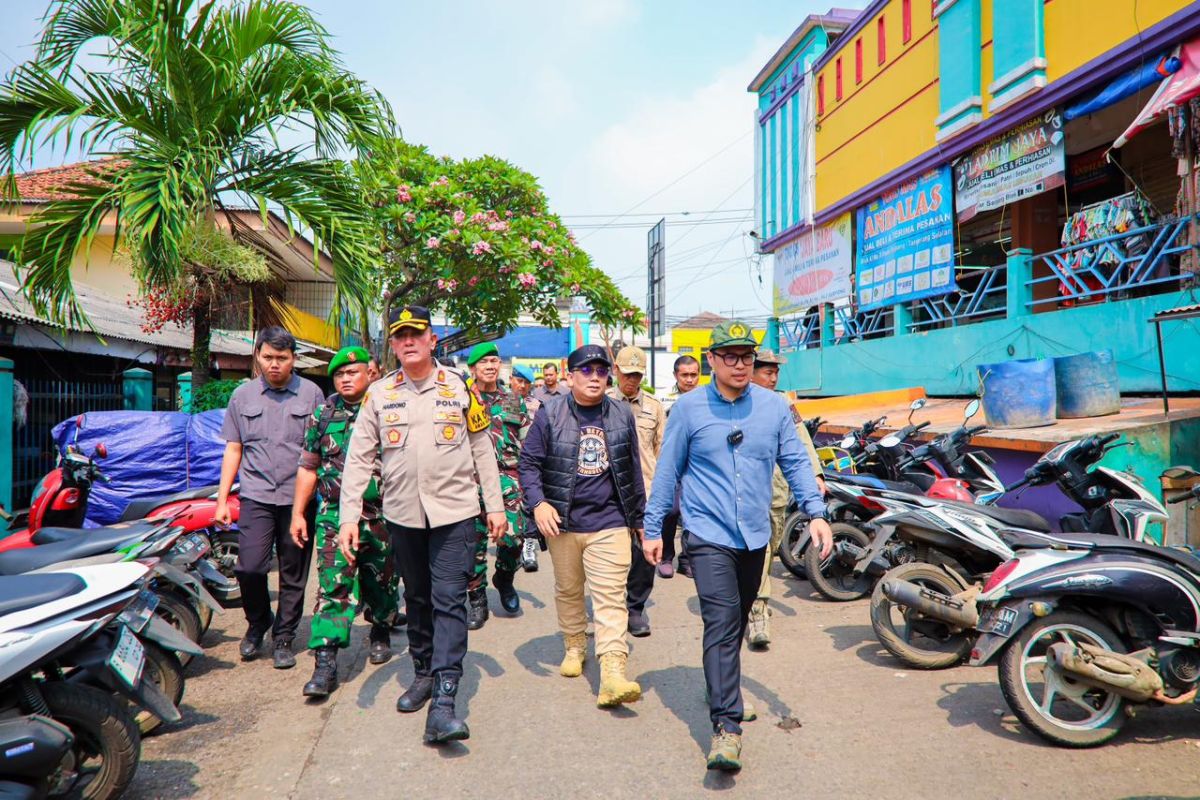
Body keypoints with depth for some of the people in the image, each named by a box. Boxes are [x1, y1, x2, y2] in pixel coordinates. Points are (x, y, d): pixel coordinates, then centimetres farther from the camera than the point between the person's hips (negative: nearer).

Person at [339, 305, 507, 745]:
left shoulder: (459, 387, 2)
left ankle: (444, 700, -8)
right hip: (402, 514, 3)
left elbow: (482, 449, 6)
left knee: (449, 601, -8)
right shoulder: (379, 394, 4)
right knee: (417, 599, 16)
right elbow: (359, 458, 2)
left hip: (454, 511, -2)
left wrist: (495, 505, 3)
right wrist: (349, 516, -6)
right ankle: (424, 674, 33)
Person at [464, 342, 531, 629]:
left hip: (507, 476, 1)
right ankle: (477, 600, 17)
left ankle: (504, 579, 22)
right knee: (474, 540, 2)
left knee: (514, 536, -8)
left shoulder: (514, 401, 13)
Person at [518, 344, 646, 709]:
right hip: (563, 521, 0)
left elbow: (633, 470, 13)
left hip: (610, 523, 0)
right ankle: (574, 646, 37)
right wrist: (538, 503, -15)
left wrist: (639, 517, 15)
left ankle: (613, 673, -10)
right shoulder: (550, 415, -1)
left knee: (610, 596, -7)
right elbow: (529, 462, 0)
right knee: (568, 590, 16)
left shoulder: (622, 416, 6)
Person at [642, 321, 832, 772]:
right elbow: (667, 471, -1)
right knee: (721, 623, -14)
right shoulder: (689, 408, -6)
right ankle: (726, 725, -12)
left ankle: (722, 687, 42)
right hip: (709, 535, -4)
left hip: (755, 535, 4)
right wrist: (653, 528, 1)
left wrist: (816, 513, -7)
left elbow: (795, 462, 4)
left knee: (736, 623, 19)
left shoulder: (774, 406, 2)